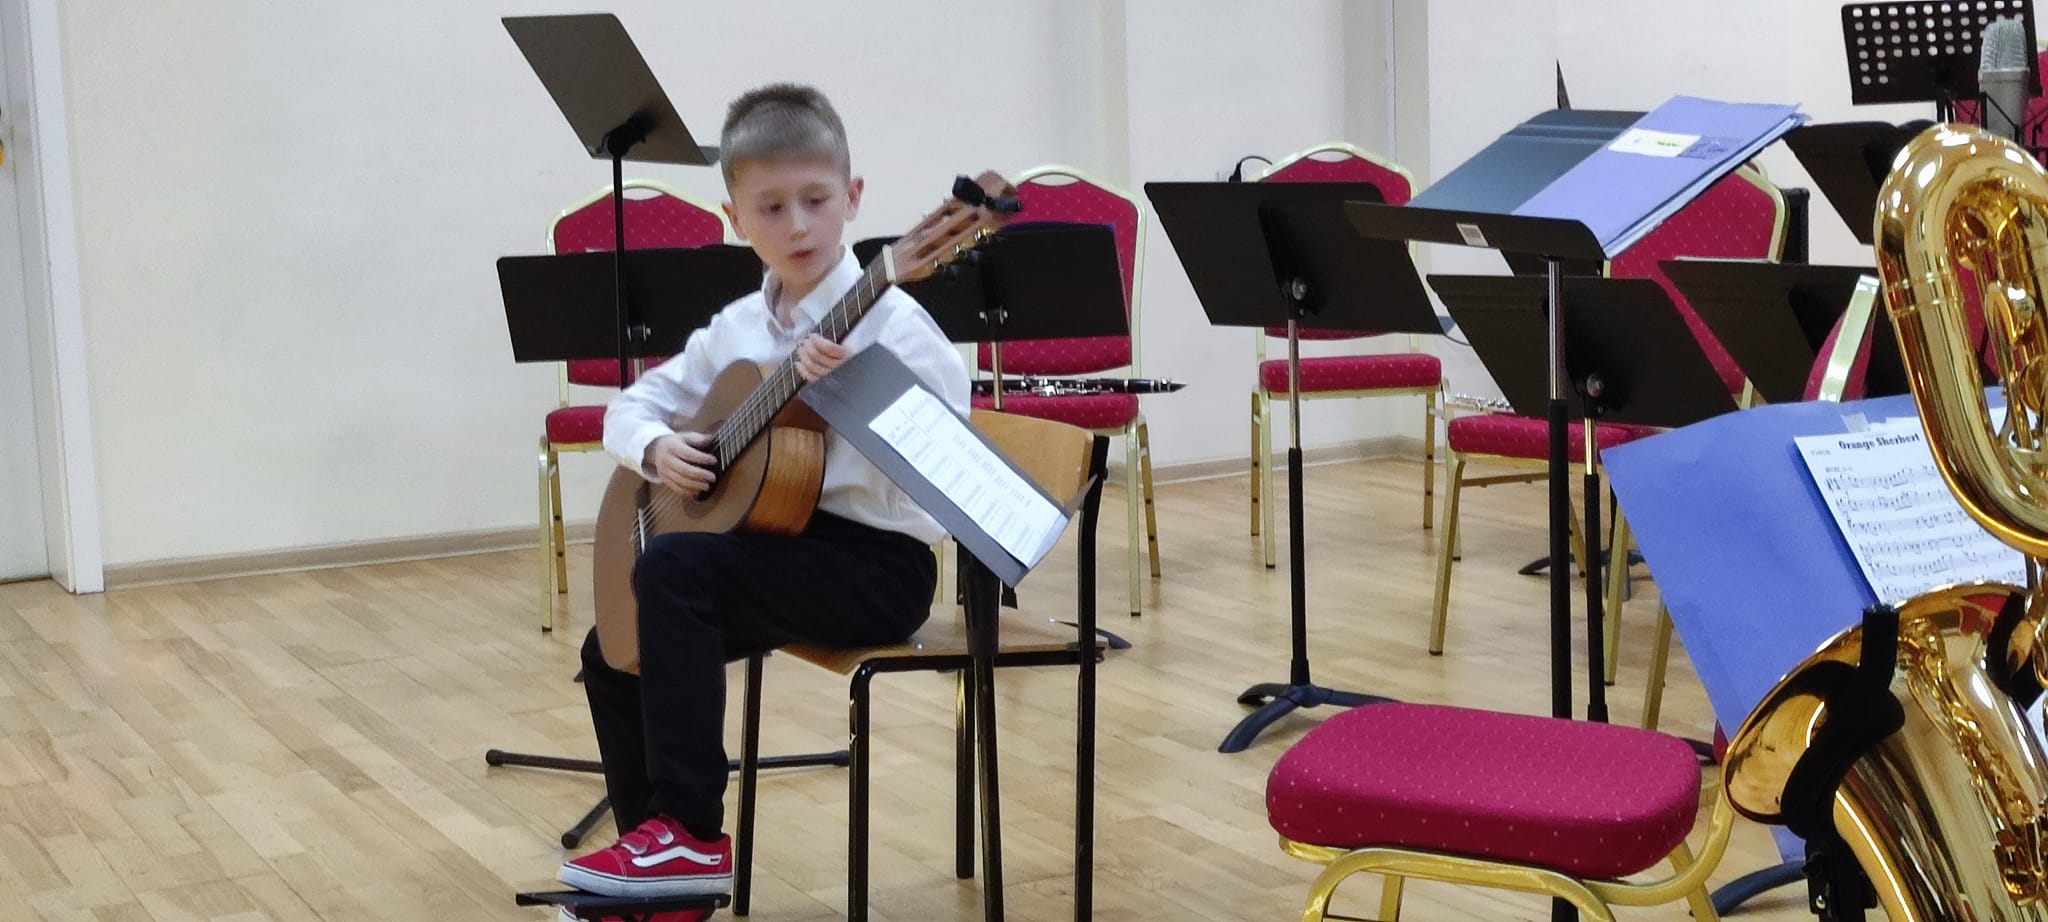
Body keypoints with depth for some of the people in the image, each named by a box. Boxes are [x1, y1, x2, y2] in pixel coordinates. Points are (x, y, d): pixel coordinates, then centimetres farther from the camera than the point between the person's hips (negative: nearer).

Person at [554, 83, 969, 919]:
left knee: (674, 568, -26)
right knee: (612, 652, 2)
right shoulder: (738, 328, 8)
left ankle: (692, 834, -17)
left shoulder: (887, 321, -13)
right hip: (781, 543, 8)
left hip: (877, 560, -8)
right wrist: (656, 446, -8)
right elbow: (633, 405, 15)